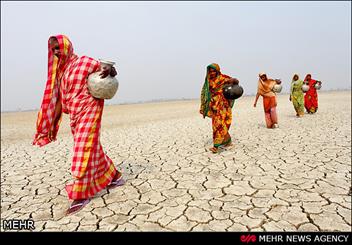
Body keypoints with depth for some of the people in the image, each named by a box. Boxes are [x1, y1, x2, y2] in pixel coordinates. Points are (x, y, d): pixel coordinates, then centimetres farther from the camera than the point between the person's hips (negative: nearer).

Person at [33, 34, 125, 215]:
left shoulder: (85, 62, -6)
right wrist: (52, 123, 11)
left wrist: (110, 70, -30)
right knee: (92, 150, 13)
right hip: (75, 117, 8)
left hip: (89, 112, -8)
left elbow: (111, 70, -5)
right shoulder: (60, 71, 14)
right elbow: (59, 99, 15)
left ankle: (81, 195, 2)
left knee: (83, 151, -8)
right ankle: (115, 177, 29)